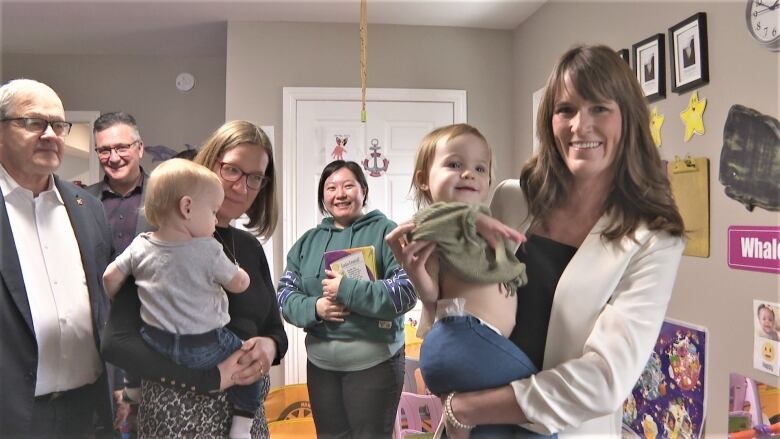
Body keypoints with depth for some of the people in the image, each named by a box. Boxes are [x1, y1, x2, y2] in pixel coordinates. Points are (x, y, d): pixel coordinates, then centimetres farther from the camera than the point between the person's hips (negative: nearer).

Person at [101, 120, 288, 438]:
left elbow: (275, 329, 9)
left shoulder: (250, 247, 3)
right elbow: (116, 343, -20)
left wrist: (270, 347, -13)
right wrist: (212, 377, -23)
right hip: (182, 410, -5)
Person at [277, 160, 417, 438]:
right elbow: (285, 295, 6)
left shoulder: (385, 232, -7)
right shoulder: (308, 241, 9)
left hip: (374, 360, -5)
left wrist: (347, 290, -22)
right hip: (320, 362, 5)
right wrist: (314, 307, -14)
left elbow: (407, 292, -16)